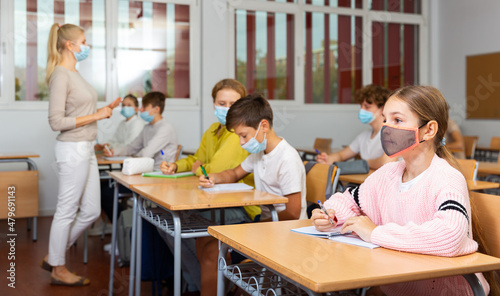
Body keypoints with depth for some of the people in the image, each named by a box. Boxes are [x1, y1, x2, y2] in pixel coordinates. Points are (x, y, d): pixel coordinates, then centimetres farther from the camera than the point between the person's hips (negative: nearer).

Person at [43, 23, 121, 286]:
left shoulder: (74, 74, 15)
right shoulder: (60, 75, -13)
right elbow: (56, 122, -17)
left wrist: (104, 111, 8)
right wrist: (96, 116, -16)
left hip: (86, 150, 9)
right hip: (72, 150, -9)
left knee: (91, 211, 13)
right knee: (67, 211, 3)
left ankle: (53, 256, 27)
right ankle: (58, 269, 19)